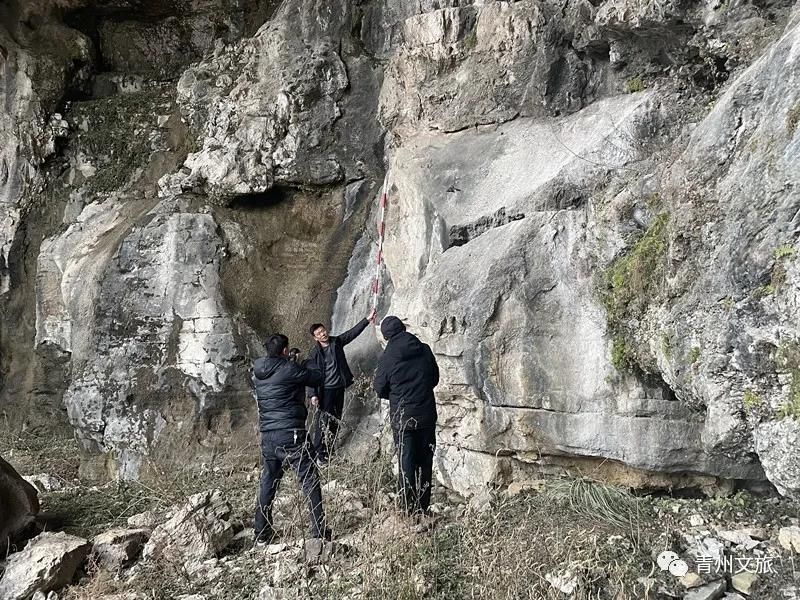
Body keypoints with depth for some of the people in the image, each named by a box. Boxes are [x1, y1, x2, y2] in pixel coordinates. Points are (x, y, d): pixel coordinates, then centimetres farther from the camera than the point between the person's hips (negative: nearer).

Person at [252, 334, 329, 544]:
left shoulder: (258, 372, 7)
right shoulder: (290, 369, -11)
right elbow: (318, 378, -1)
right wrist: (306, 367, 17)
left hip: (267, 436, 6)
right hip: (292, 435, -6)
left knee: (267, 483, 16)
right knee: (310, 480, 3)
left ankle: (262, 534, 21)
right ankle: (319, 531, 3)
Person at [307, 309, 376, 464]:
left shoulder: (337, 341, 2)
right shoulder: (314, 353, -9)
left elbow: (353, 332, 2)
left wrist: (367, 320, -5)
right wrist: (313, 395, -18)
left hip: (339, 387, 5)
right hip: (325, 390, -5)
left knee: (336, 420, 12)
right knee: (323, 421, -6)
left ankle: (329, 450, 25)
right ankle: (319, 453, 1)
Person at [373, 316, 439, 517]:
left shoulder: (387, 357, -11)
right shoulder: (424, 350, -1)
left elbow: (380, 389, -1)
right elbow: (435, 378, 10)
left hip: (402, 418, -3)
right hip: (427, 414, 3)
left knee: (407, 463, 6)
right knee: (425, 462, 12)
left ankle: (411, 510, 9)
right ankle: (423, 508, 18)